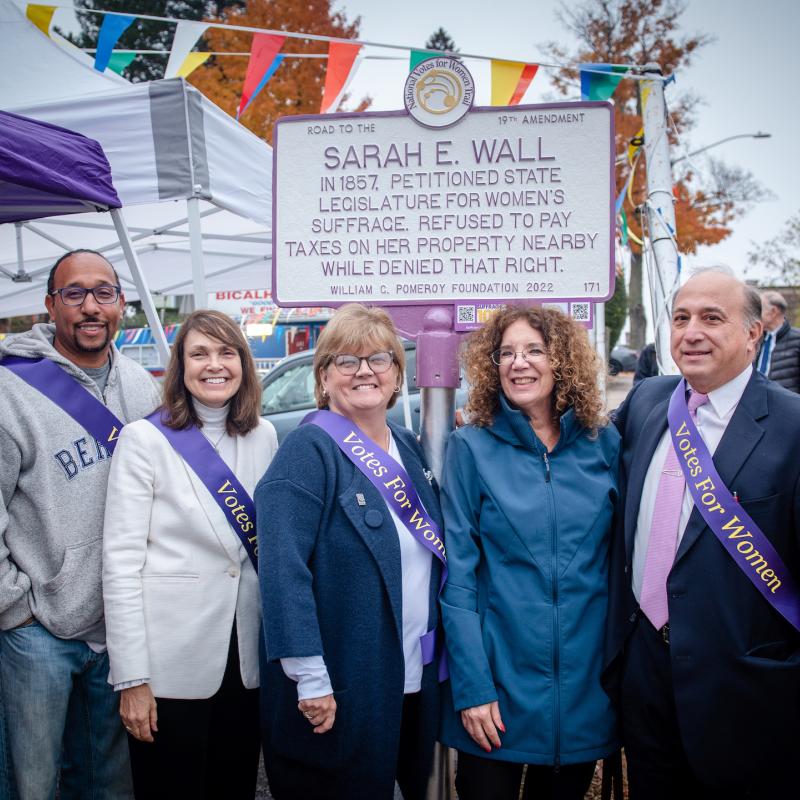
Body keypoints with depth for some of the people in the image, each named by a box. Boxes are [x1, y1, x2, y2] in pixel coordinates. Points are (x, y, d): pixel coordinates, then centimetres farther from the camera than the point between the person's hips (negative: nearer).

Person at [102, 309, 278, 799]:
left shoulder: (264, 435, 4)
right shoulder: (145, 439, -8)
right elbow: (121, 561, -10)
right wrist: (132, 677, -13)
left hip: (246, 658, 4)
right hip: (172, 664, -4)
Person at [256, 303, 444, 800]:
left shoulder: (409, 447, 8)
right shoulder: (308, 452, -14)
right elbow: (283, 571, -21)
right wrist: (311, 679, -23)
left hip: (417, 684, 7)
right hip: (340, 694, -7)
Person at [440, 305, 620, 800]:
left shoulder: (604, 443, 1)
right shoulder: (472, 448, -7)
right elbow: (458, 574, -9)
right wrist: (471, 687, -13)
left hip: (587, 680, 3)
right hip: (499, 678, -2)